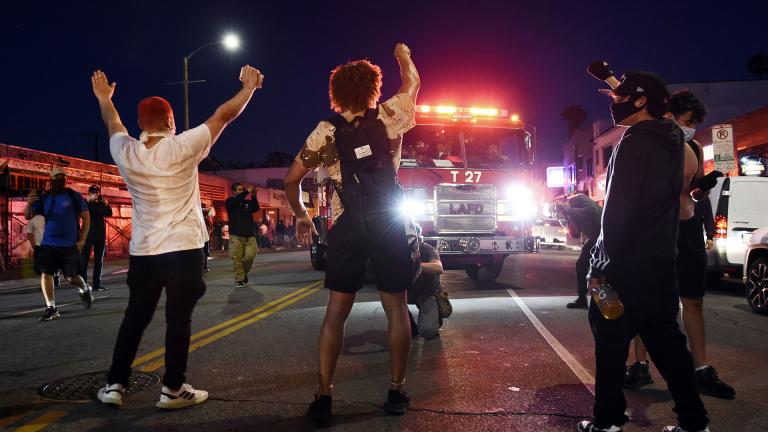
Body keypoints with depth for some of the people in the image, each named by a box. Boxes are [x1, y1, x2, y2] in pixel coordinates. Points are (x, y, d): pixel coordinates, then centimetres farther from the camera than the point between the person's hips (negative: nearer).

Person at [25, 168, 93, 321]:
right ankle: (51, 308, 6)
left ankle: (85, 290, 31)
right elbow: (28, 216, 4)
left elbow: (86, 218, -1)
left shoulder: (74, 196, -3)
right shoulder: (44, 198, 5)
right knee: (45, 273, -3)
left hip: (69, 244, -3)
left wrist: (82, 239, -8)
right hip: (48, 243, 3)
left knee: (71, 277, -2)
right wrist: (29, 204, -17)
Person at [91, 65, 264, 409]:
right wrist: (249, 87, 11)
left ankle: (114, 385, 20)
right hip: (183, 249, -4)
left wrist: (104, 99, 43)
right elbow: (224, 115, -2)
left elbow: (113, 125, 24)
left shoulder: (126, 153, 1)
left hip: (143, 251, 5)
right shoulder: (182, 148, -9)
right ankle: (173, 389, 8)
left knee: (134, 318, 14)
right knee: (178, 320, 2)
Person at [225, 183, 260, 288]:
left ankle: (244, 273, 17)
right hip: (236, 235, -2)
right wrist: (246, 192, -21)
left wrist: (253, 196, -16)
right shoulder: (230, 202, 6)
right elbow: (235, 200, -17)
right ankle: (239, 279, 2)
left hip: (250, 235, 3)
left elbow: (256, 208, -4)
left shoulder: (248, 202, 15)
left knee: (250, 256, -8)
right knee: (237, 259, -7)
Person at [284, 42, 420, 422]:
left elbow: (291, 179, 5)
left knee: (336, 312, 5)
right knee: (397, 309, 8)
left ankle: (323, 396, 4)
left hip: (347, 226, 0)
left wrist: (300, 215, 21)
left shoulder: (326, 131, 3)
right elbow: (412, 83, 23)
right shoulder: (390, 117, 3)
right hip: (388, 222, 0)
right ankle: (396, 392, 13)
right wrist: (403, 56, 42)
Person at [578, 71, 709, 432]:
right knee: (666, 342, 13)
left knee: (612, 344, 2)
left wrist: (599, 266, -15)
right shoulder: (671, 139, 10)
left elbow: (617, 210, -19)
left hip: (628, 265, -8)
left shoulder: (634, 143, -15)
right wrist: (622, 93, 37)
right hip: (661, 261, 8)